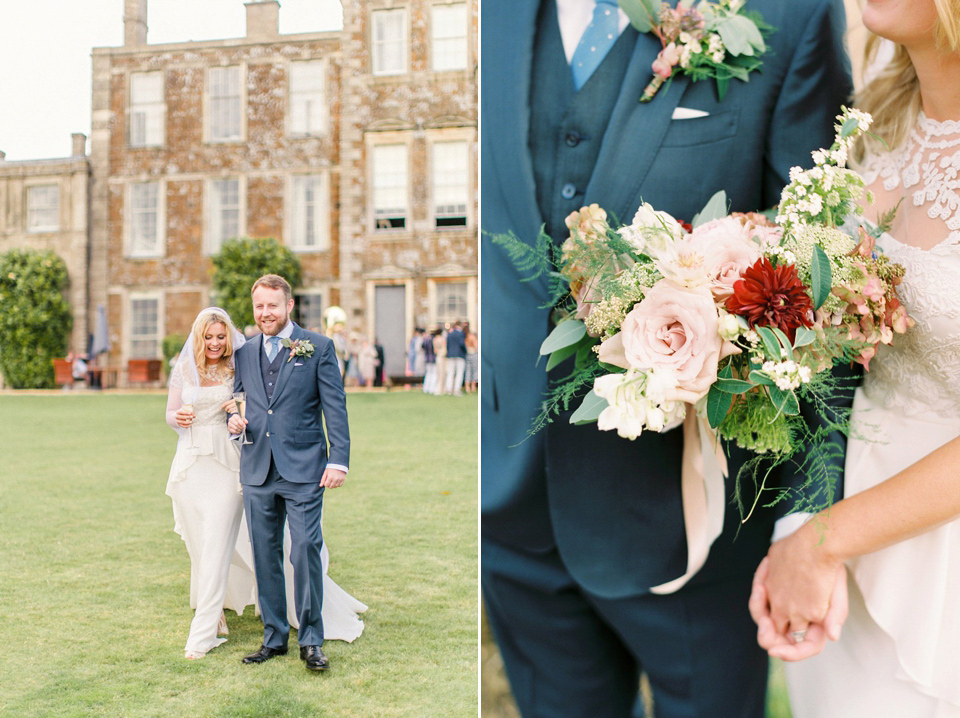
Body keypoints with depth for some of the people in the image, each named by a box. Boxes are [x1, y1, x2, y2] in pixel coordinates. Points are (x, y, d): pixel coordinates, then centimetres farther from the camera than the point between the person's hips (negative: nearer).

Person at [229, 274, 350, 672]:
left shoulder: (318, 347, 0)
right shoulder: (244, 352, 12)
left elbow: (335, 407, -3)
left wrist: (338, 460, -11)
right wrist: (233, 421, -1)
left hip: (303, 469, -4)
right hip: (257, 471, 4)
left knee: (305, 552, -6)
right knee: (265, 556, 10)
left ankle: (310, 640, 9)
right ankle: (274, 636, 23)